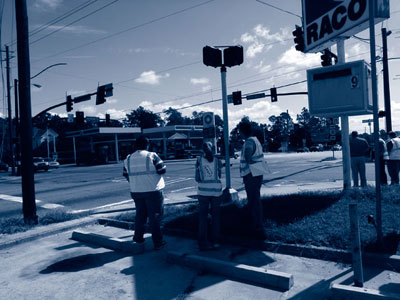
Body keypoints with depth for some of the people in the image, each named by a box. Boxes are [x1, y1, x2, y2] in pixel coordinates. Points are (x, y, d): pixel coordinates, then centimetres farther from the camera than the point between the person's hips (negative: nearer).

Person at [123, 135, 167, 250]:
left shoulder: (128, 159, 5)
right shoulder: (152, 156, -11)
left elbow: (126, 175, 11)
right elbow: (162, 170, -12)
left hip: (136, 192, 5)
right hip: (153, 190, -5)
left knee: (140, 214, 21)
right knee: (155, 216, 3)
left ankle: (138, 237, 28)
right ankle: (157, 242, 7)